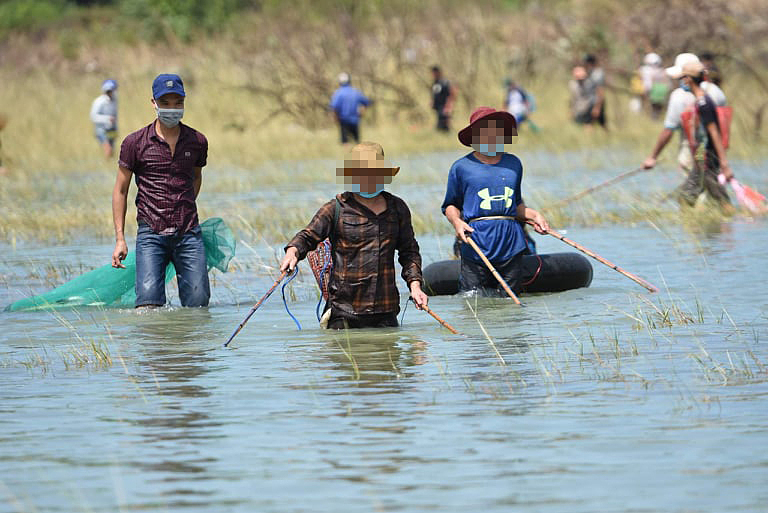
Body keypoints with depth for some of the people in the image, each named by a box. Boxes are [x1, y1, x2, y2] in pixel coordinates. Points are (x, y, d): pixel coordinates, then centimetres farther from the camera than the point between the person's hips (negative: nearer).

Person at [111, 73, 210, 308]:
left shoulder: (197, 141, 7)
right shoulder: (135, 143, 0)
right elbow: (120, 191, 5)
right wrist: (120, 239, 0)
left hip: (189, 234, 2)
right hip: (151, 234, -2)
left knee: (198, 304, -4)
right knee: (149, 305, -16)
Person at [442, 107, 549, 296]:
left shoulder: (514, 164, 16)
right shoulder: (462, 167, 3)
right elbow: (451, 205, 10)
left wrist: (533, 215, 8)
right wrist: (457, 222, -10)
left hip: (511, 245, 3)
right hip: (477, 245, -3)